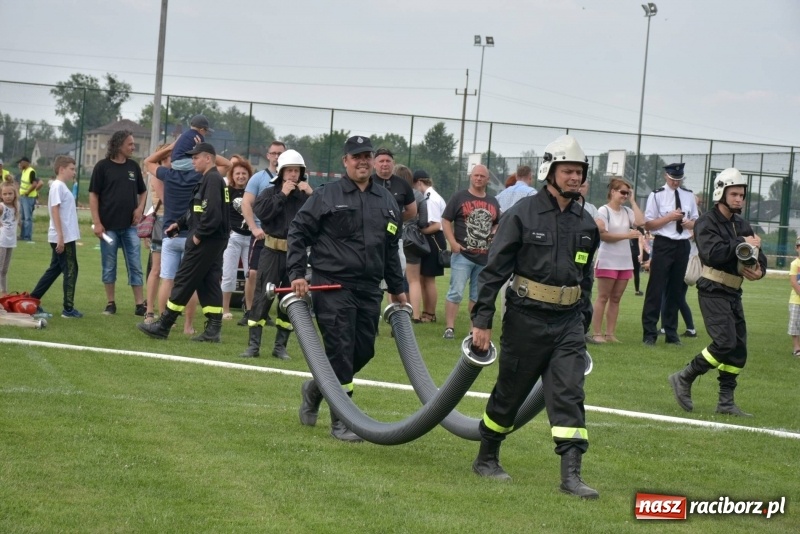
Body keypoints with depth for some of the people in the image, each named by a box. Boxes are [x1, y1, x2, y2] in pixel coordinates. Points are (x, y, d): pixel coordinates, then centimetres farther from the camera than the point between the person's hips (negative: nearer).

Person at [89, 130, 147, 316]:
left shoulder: (133, 166, 8)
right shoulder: (103, 166, -4)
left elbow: (142, 192, 19)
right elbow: (93, 195, -4)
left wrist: (140, 208, 0)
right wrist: (96, 222, -10)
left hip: (130, 225, 3)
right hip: (109, 225, -3)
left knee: (135, 266, 1)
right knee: (109, 267, 5)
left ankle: (140, 305, 2)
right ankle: (110, 303, 14)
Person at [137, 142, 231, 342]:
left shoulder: (212, 179, -15)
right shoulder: (212, 179, 17)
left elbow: (212, 213, -25)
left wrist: (199, 235, -19)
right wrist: (179, 223, 15)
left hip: (205, 242, -10)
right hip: (216, 241, 10)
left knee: (184, 282, -4)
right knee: (209, 283, 10)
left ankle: (162, 327, 0)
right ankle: (213, 329, 8)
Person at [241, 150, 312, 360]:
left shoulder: (305, 195, 9)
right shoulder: (270, 193, 6)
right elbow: (262, 212, -13)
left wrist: (311, 195, -11)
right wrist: (282, 195, -13)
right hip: (273, 251, -2)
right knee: (262, 296, -4)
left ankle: (280, 345, 15)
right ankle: (253, 344, -1)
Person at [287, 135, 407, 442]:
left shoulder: (386, 201, 14)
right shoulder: (326, 197, -1)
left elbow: (391, 249, 22)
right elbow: (298, 233, 0)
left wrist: (397, 289, 23)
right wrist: (296, 274, -8)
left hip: (369, 290, 5)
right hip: (332, 287, -5)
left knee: (363, 351, 7)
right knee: (340, 352, -7)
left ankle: (316, 389, 32)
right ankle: (341, 421, -1)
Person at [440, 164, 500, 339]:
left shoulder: (493, 202, 15)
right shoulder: (459, 197, 1)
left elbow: (497, 224, 26)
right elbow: (446, 220, -1)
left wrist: (494, 236, 3)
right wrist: (453, 242, -13)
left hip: (485, 257, 5)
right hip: (463, 254, -5)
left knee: (478, 295, 11)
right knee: (456, 292, -9)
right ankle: (449, 328, -7)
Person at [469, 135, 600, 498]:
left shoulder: (585, 223, 8)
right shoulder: (523, 214, -8)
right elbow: (495, 269, -8)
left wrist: (583, 324, 18)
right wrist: (482, 321, -11)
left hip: (568, 323, 4)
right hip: (526, 319, -4)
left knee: (569, 397, -6)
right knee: (509, 393, 9)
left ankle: (571, 475, -10)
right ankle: (486, 459, 28)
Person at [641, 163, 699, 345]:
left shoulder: (689, 196, 9)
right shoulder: (657, 195, -4)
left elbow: (696, 222, 16)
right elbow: (648, 224, -7)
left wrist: (689, 223, -7)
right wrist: (669, 217, -18)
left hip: (683, 246, 5)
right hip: (663, 244, -4)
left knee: (675, 290, 12)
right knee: (656, 289, -4)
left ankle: (671, 333, 20)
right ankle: (649, 333, 1)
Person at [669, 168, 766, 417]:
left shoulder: (742, 226, 15)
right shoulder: (707, 222, -8)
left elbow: (759, 257, 14)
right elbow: (711, 253, -24)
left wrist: (759, 270, -8)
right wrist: (742, 244, -19)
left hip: (733, 293, 8)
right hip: (713, 291, -8)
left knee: (739, 349, 5)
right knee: (725, 343, -18)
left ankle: (726, 401, 11)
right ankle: (684, 378, -4)